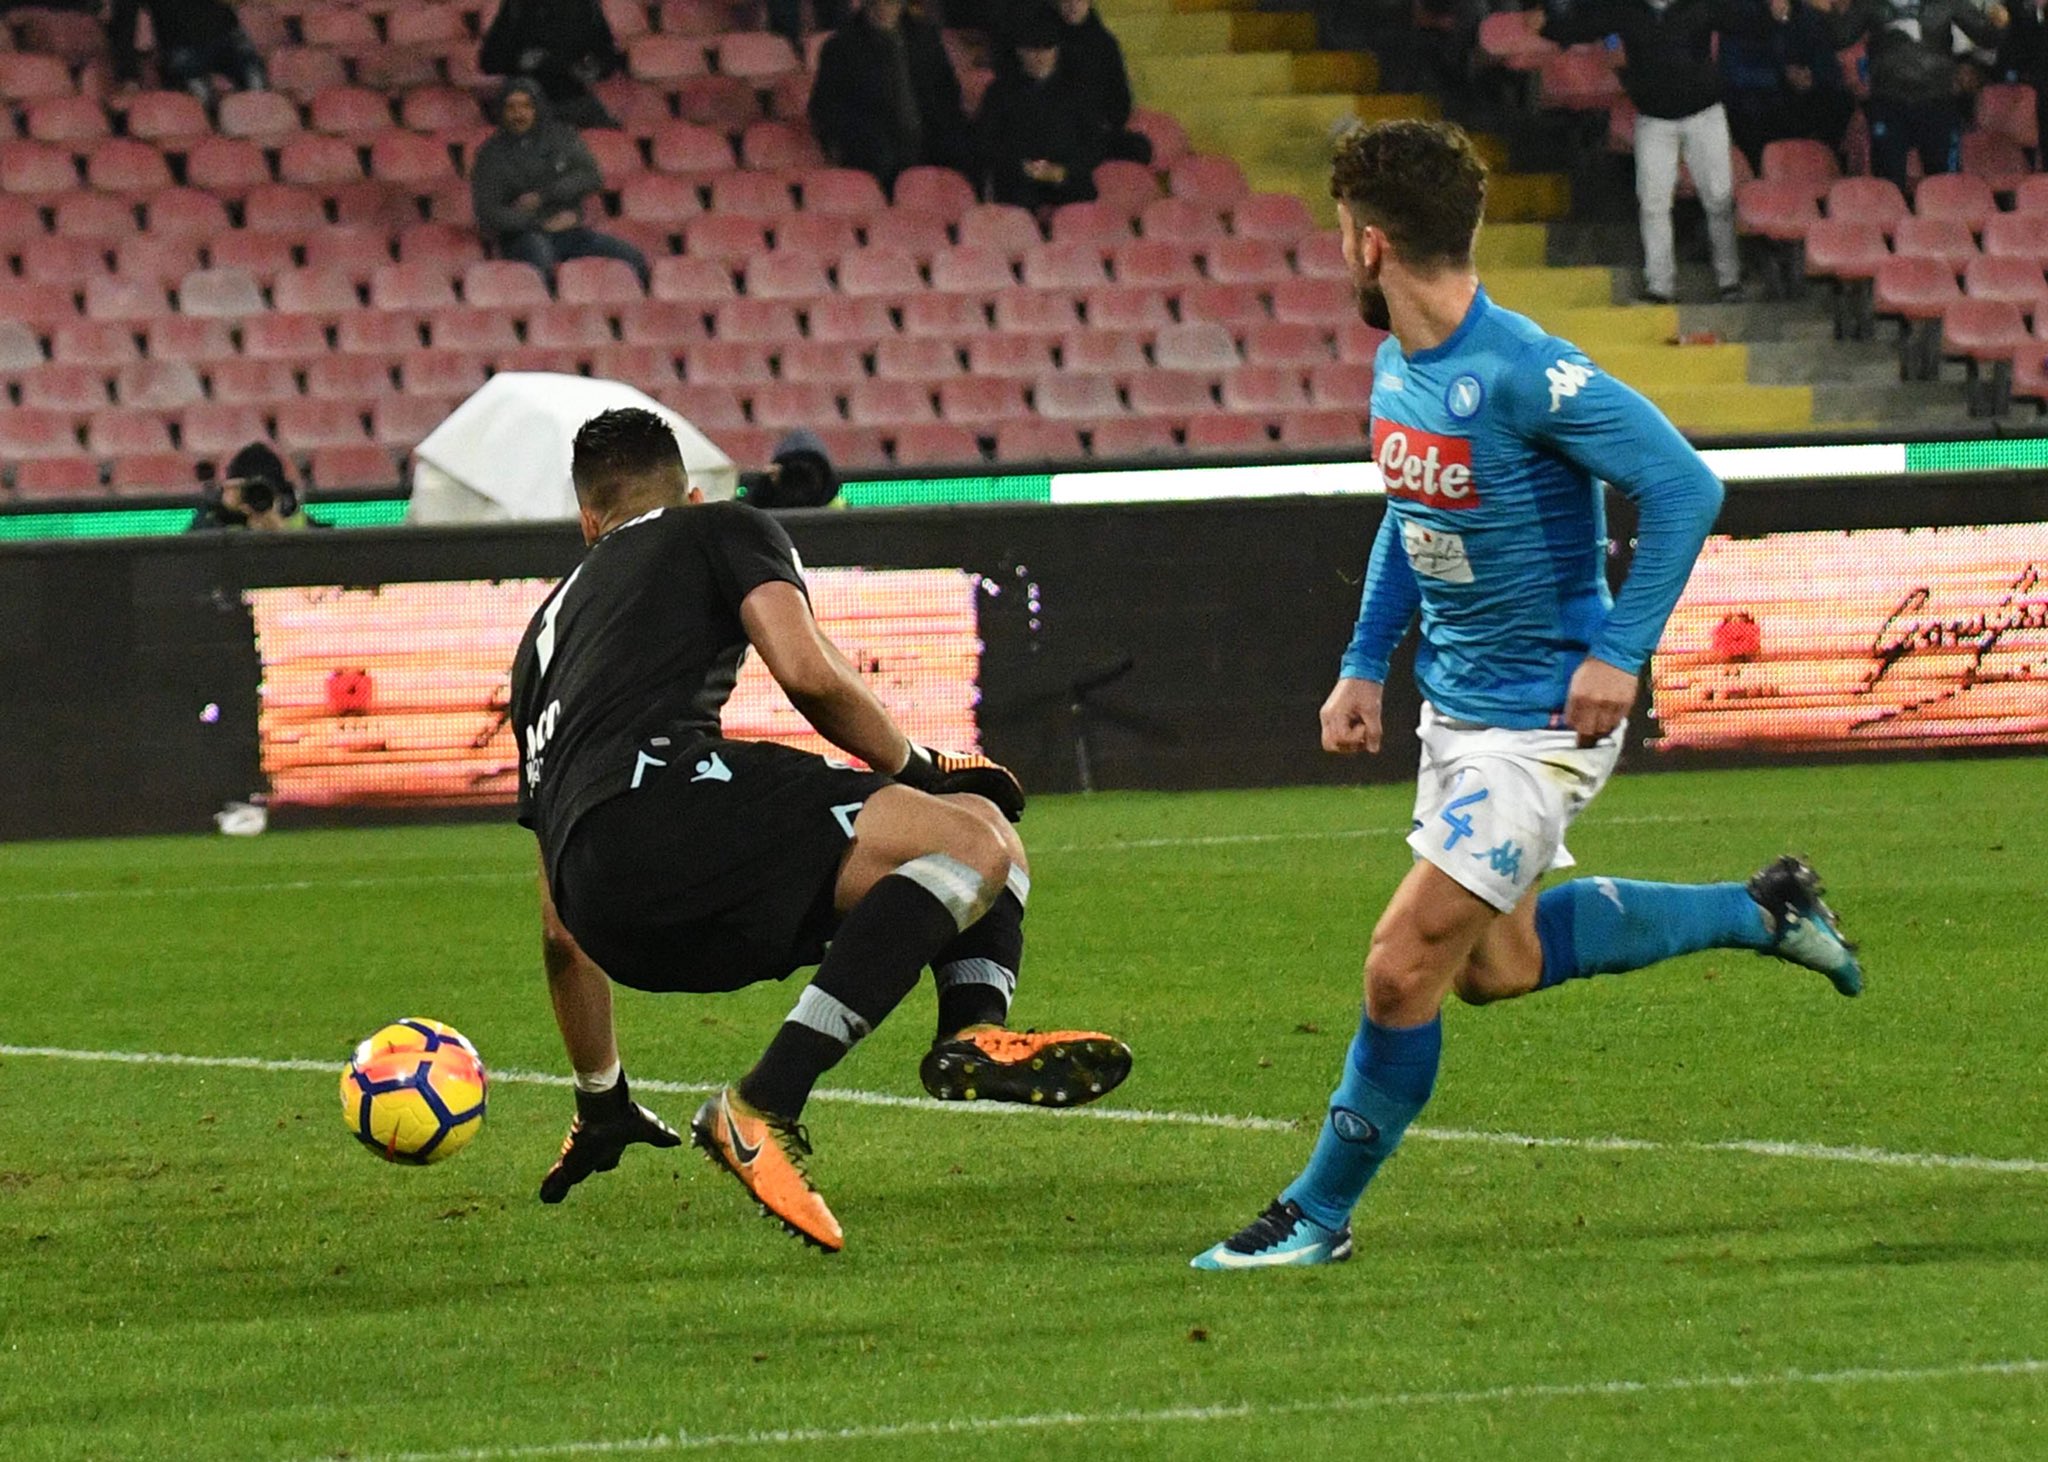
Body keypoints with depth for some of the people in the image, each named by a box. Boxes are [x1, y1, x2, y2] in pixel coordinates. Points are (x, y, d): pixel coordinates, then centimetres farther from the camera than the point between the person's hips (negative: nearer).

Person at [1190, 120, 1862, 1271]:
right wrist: (1365, 666, 15)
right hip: (1454, 705, 10)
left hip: (1542, 722, -10)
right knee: (1495, 964, 20)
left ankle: (1320, 1214, 5)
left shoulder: (1524, 374, -25)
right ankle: (1760, 914, 33)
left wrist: (1620, 654, -24)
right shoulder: (1397, 368, 3)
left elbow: (1685, 488, -23)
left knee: (1403, 966, -10)